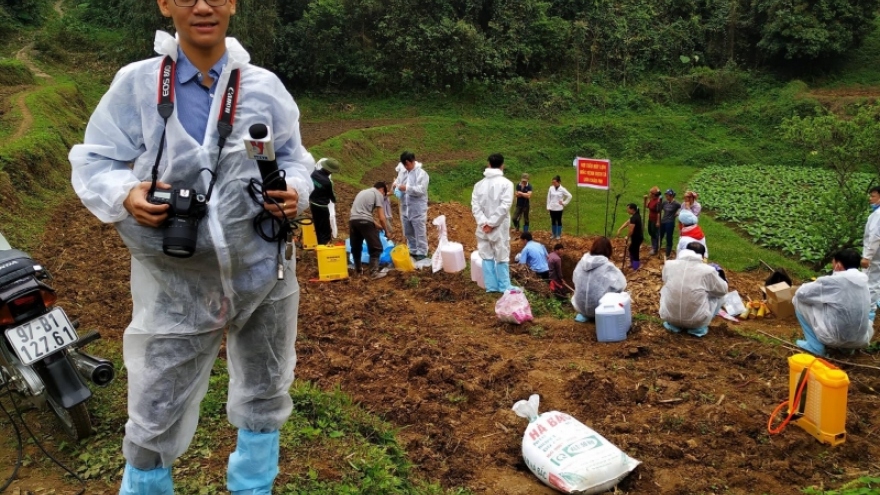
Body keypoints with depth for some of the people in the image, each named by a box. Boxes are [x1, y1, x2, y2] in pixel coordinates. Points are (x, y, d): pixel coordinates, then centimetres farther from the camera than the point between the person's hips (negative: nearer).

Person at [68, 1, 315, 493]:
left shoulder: (265, 86, 0)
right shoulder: (135, 83, -5)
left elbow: (294, 158, 10)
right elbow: (93, 163, 0)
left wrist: (295, 191, -11)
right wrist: (125, 195, -21)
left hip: (263, 272, 3)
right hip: (176, 283, -2)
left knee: (265, 395, 20)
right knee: (155, 414, 5)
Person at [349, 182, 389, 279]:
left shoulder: (363, 192, 30)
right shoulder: (378, 194, 7)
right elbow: (381, 217, 1)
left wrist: (378, 225, 29)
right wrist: (386, 230, 15)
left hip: (353, 220, 7)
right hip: (365, 221, -7)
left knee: (356, 247, 21)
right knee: (375, 247, 4)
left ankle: (358, 269, 32)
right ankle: (374, 272, -1)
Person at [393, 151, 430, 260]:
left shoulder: (421, 173, -13)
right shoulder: (402, 172, 7)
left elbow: (421, 190, -20)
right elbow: (398, 181, 19)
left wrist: (406, 188, -26)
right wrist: (395, 185, -6)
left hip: (418, 210, -7)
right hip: (405, 209, 7)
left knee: (420, 233, 2)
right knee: (408, 233, 17)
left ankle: (422, 253, 13)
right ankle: (412, 251, 31)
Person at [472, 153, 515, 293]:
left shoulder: (479, 184, 5)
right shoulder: (506, 183, -7)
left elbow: (475, 205, -3)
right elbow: (504, 205, -16)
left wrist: (484, 222, -9)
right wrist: (492, 223, -13)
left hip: (483, 227, 4)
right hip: (499, 228, -4)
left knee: (487, 257, 10)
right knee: (502, 257, 4)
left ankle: (491, 286, 12)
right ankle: (504, 287, 8)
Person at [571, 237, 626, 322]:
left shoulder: (582, 262, -2)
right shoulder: (608, 267, -16)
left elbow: (574, 280, 11)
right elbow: (620, 284, -12)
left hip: (580, 306, 5)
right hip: (598, 307, -4)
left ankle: (584, 314, 17)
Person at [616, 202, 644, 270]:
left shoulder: (634, 218, -26)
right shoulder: (636, 216, 7)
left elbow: (631, 230, -26)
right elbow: (627, 222, 11)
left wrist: (628, 237, -9)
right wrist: (620, 229, 4)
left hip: (637, 237, -10)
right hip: (637, 236, 10)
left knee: (634, 251, 1)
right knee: (632, 249, 22)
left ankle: (636, 266, 10)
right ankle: (633, 263, 35)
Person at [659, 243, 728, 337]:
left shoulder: (669, 264, -3)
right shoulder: (708, 270, -11)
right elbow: (723, 290, 7)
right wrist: (718, 273, 25)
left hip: (669, 317, 2)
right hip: (697, 321, -2)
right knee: (719, 295, 21)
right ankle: (699, 327, 12)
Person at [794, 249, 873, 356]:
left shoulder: (835, 281, -16)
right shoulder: (863, 280, 2)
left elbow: (801, 293, -9)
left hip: (834, 338, -7)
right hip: (859, 341, 7)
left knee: (799, 299, 3)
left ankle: (814, 345, 5)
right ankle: (849, 345, 20)